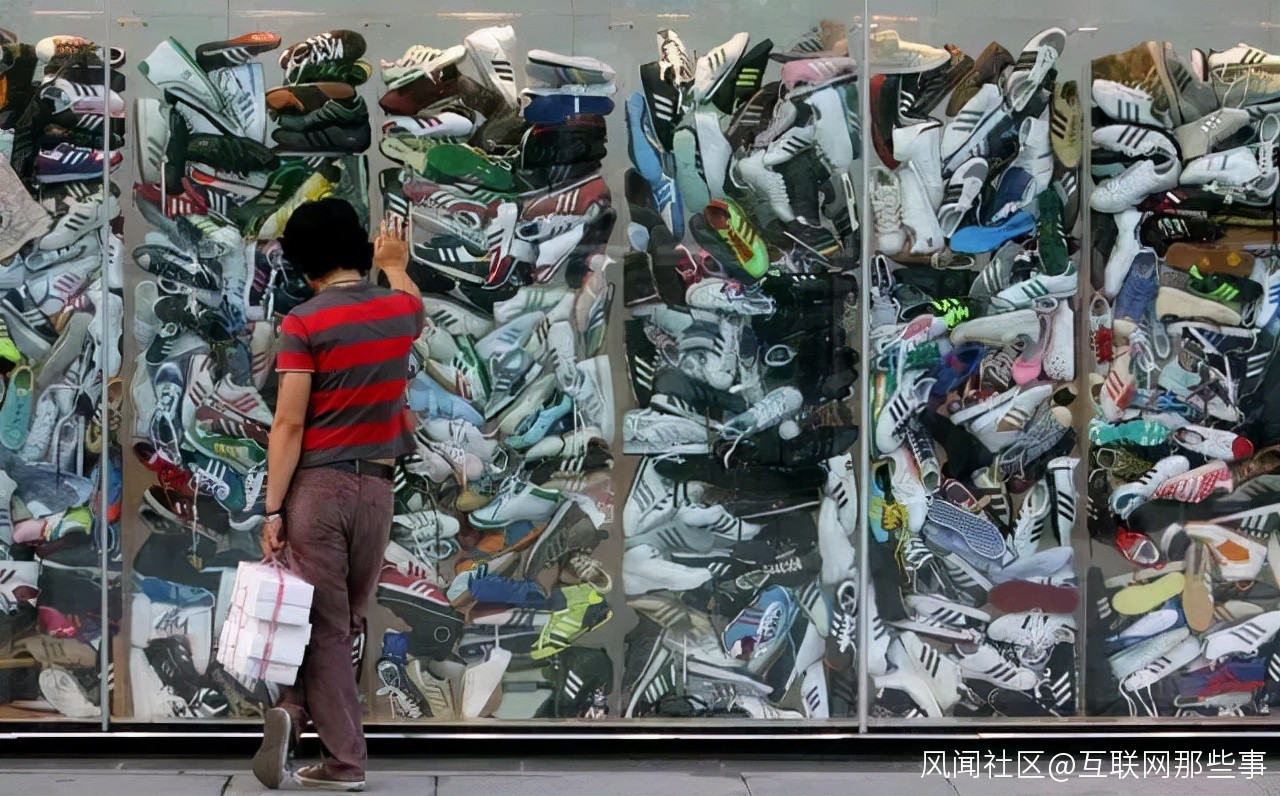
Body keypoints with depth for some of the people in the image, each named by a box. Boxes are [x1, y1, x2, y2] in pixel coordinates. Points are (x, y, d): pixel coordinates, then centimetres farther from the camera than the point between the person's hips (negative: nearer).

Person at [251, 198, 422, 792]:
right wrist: (395, 265, 52)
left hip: (317, 486, -4)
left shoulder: (304, 323, -9)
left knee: (324, 626, 1)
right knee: (343, 622, 13)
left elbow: (289, 424, -13)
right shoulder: (399, 310, 5)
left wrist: (273, 509, -9)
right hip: (375, 487, 4)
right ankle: (294, 712, 1)